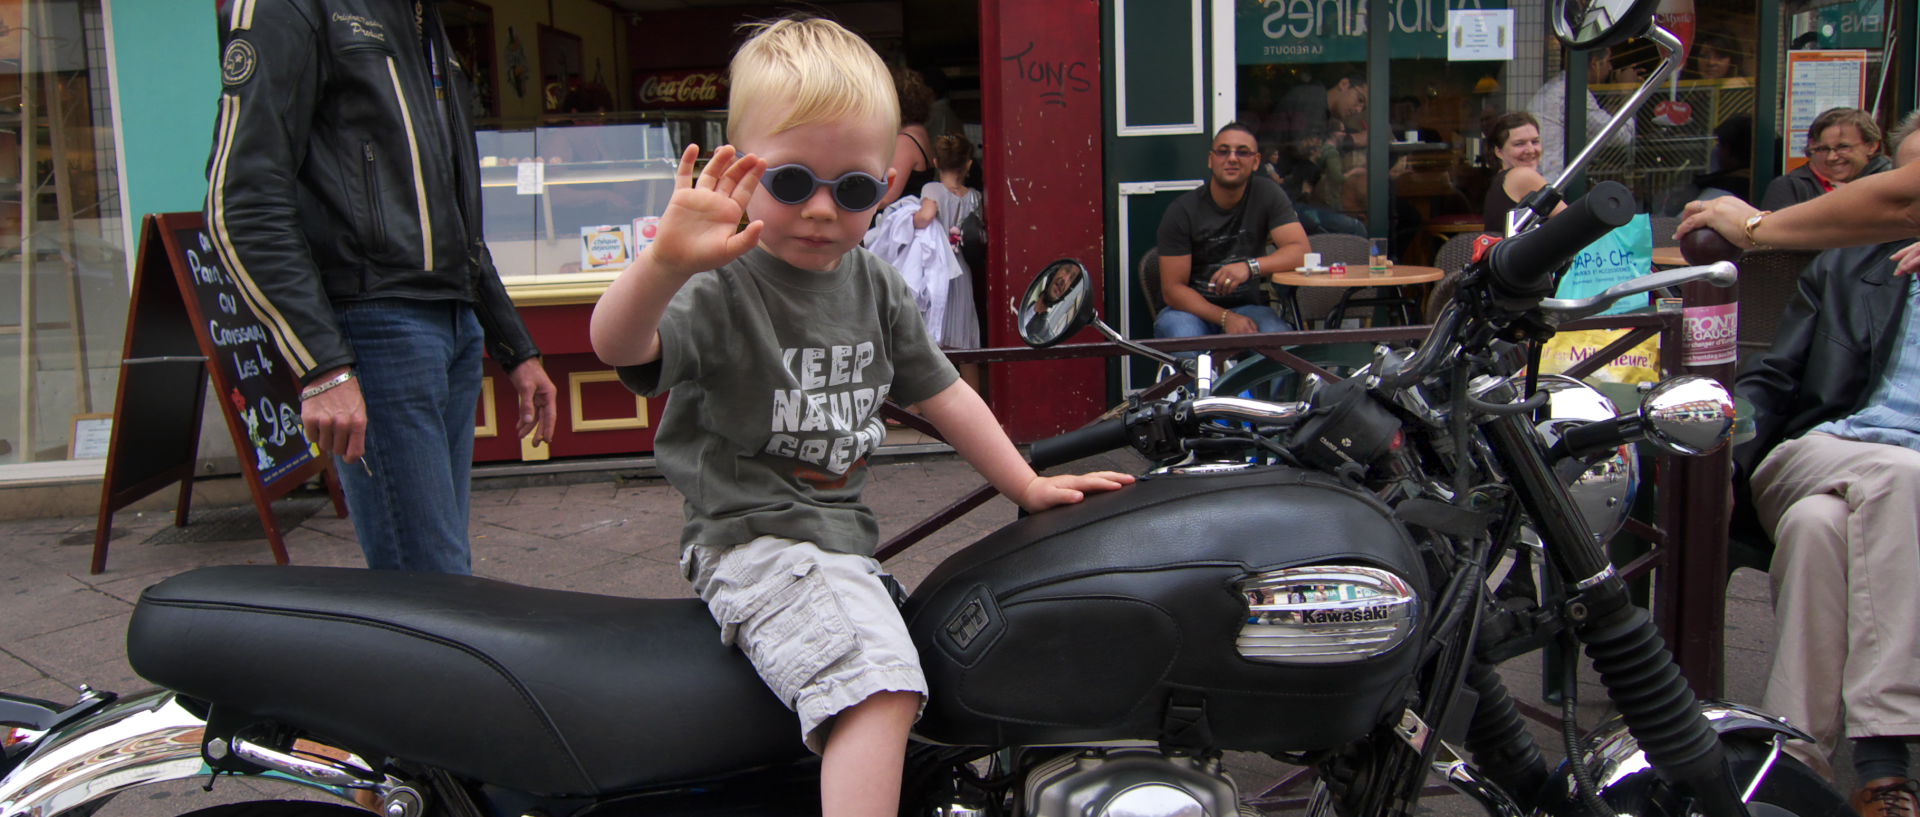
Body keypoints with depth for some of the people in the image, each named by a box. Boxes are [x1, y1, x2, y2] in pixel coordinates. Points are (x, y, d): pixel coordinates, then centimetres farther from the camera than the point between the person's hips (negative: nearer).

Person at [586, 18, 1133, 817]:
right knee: (878, 679, -29)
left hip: (842, 534, 9)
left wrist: (1028, 486, 16)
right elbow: (617, 346, -33)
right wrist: (666, 263, -52)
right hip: (755, 540, -8)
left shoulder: (873, 287, 7)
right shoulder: (722, 288, -15)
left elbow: (939, 389, 17)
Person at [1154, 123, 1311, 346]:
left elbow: (1300, 251, -13)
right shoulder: (1181, 211, -10)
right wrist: (1226, 318, -26)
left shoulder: (1266, 194, -2)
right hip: (1192, 308, -2)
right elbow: (1173, 289, -12)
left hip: (1246, 305, 2)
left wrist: (1250, 266, -32)